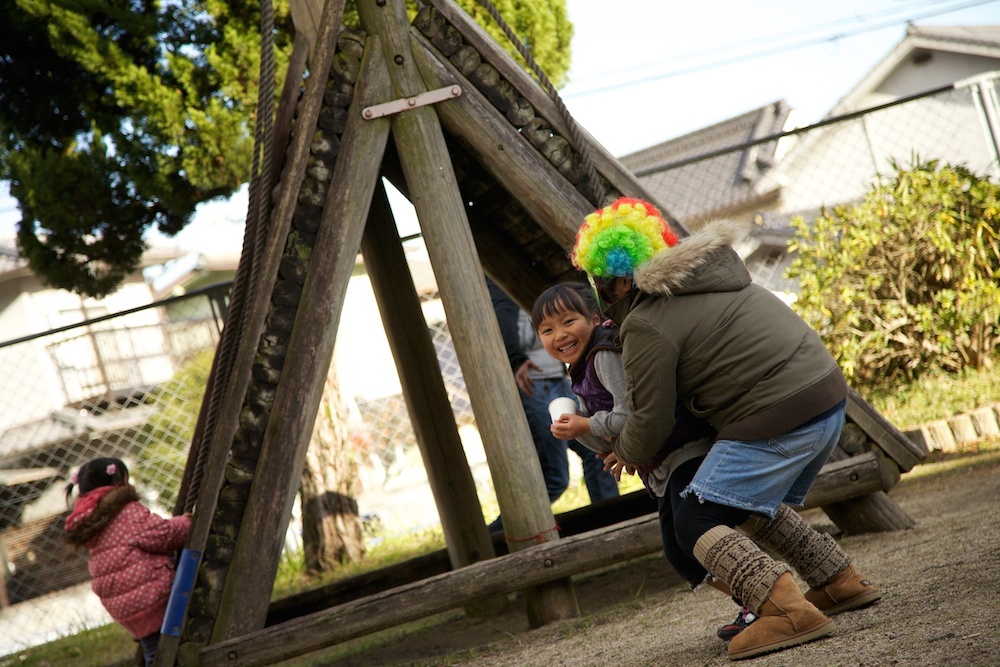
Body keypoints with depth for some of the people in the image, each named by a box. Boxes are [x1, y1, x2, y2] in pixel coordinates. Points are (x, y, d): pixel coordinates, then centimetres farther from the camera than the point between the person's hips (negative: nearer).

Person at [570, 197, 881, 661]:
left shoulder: (646, 327, -9)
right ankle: (841, 583, 30)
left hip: (776, 419, -10)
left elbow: (651, 422, -4)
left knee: (697, 526, -6)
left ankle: (787, 610, -21)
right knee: (757, 507, 28)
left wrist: (624, 452, 18)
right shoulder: (707, 275, 18)